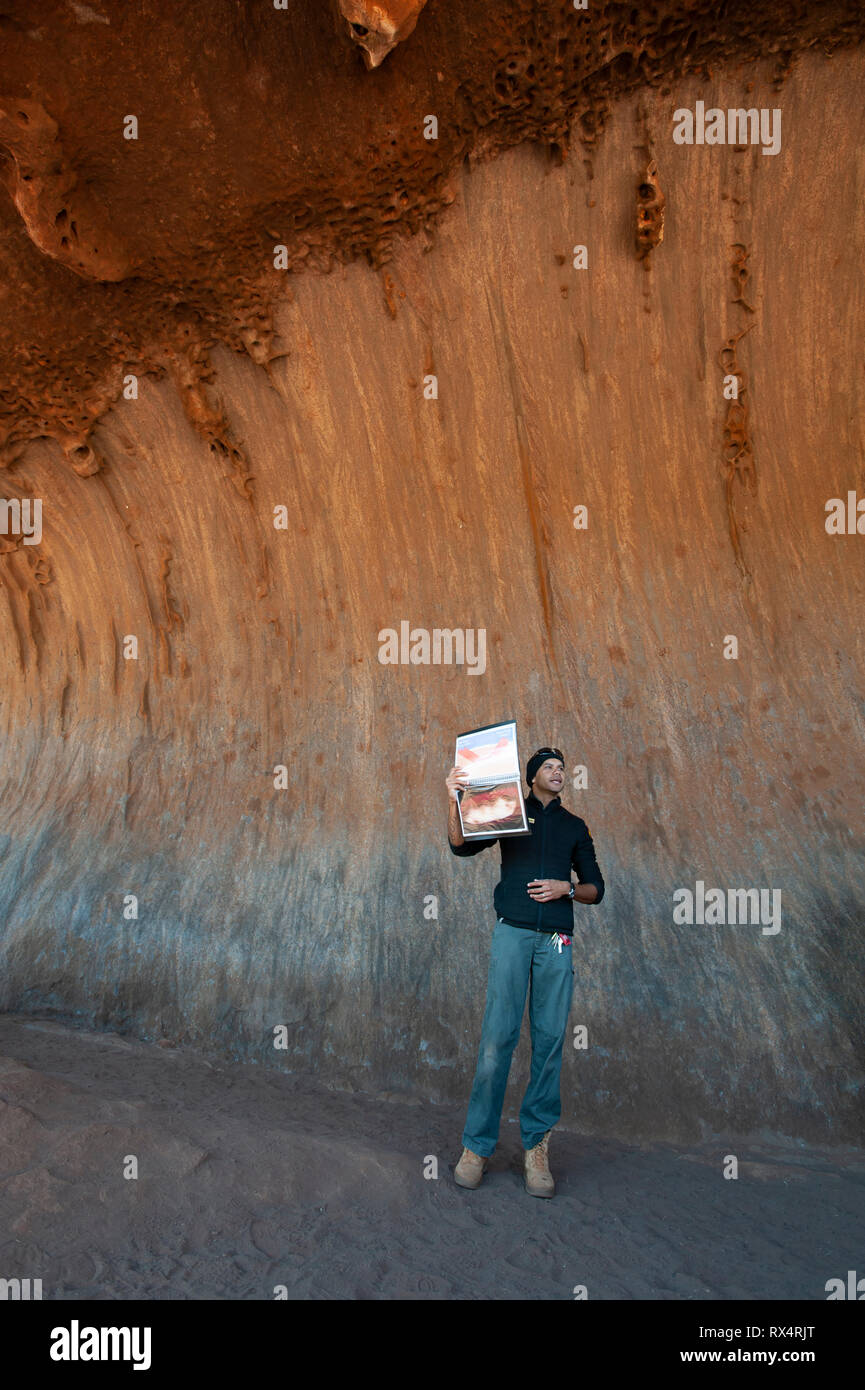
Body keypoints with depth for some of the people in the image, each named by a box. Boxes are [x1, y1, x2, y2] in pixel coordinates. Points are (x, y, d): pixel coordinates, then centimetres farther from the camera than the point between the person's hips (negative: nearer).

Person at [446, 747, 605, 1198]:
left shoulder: (574, 827, 19)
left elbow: (595, 888, 18)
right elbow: (461, 845, 0)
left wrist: (567, 888, -3)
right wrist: (454, 800, -16)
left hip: (557, 940, 2)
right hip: (513, 933, -2)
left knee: (549, 1040, 0)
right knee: (498, 1036, -7)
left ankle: (537, 1143, 10)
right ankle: (477, 1144, 2)